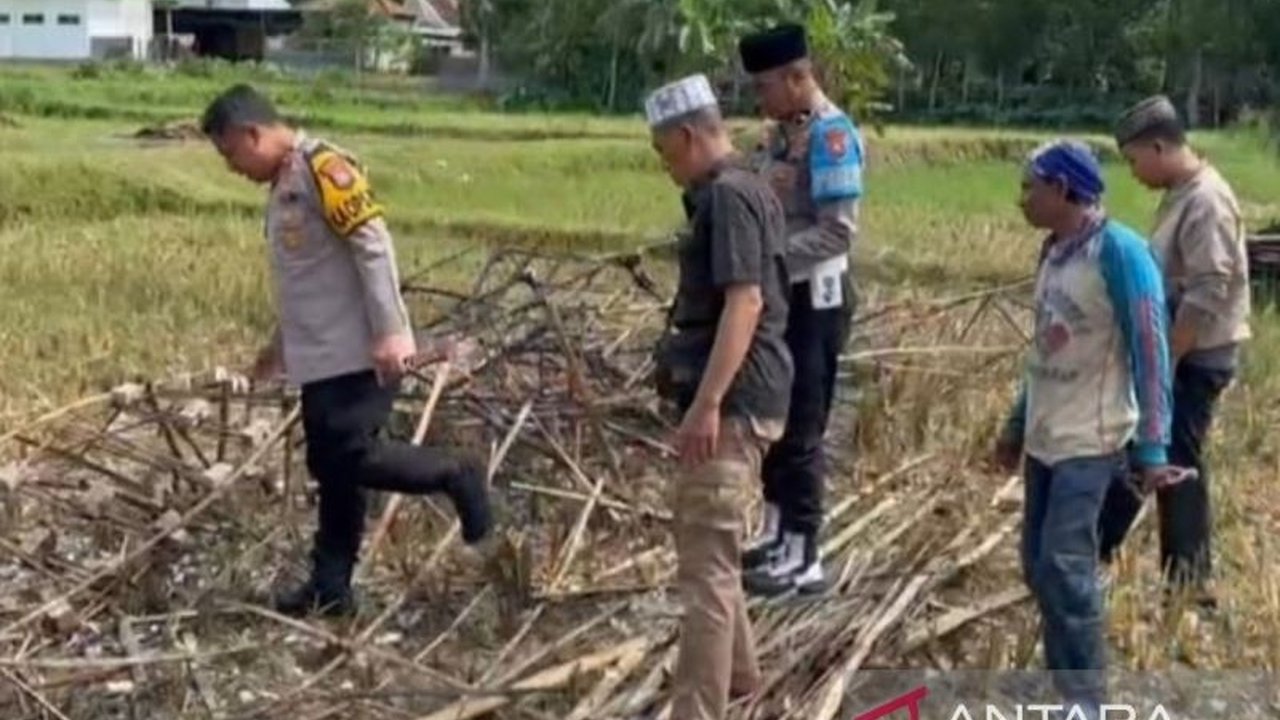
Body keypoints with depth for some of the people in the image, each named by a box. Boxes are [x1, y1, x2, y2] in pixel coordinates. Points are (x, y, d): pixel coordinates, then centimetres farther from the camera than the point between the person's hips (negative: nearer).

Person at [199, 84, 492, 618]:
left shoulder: (323, 167, -13)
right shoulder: (282, 183, 17)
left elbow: (374, 248, -19)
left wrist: (391, 332, -23)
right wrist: (282, 342, 27)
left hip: (359, 352, -9)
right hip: (320, 357, 10)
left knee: (353, 457, -13)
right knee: (329, 468, 10)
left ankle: (456, 476, 6)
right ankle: (330, 586, 15)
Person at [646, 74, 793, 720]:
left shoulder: (727, 195, -15)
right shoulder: (745, 190, 16)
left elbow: (744, 302, -25)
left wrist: (707, 403, -28)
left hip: (731, 403, -11)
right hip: (731, 398, 11)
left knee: (706, 562, -10)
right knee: (702, 538, 24)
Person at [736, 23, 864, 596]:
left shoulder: (830, 134, -18)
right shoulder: (781, 131, 9)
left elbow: (838, 231, -24)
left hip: (813, 298, -9)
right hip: (780, 293, 9)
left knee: (802, 428, -1)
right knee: (774, 418, 18)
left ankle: (803, 559, 9)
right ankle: (776, 533, 32)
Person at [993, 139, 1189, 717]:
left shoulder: (1120, 251, -15)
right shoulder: (1053, 251, 9)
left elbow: (1149, 350, -16)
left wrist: (1151, 449, -20)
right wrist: (1017, 425, 23)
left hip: (1090, 440, -8)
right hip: (1045, 438, 8)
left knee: (1065, 566, -12)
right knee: (1038, 565, 8)